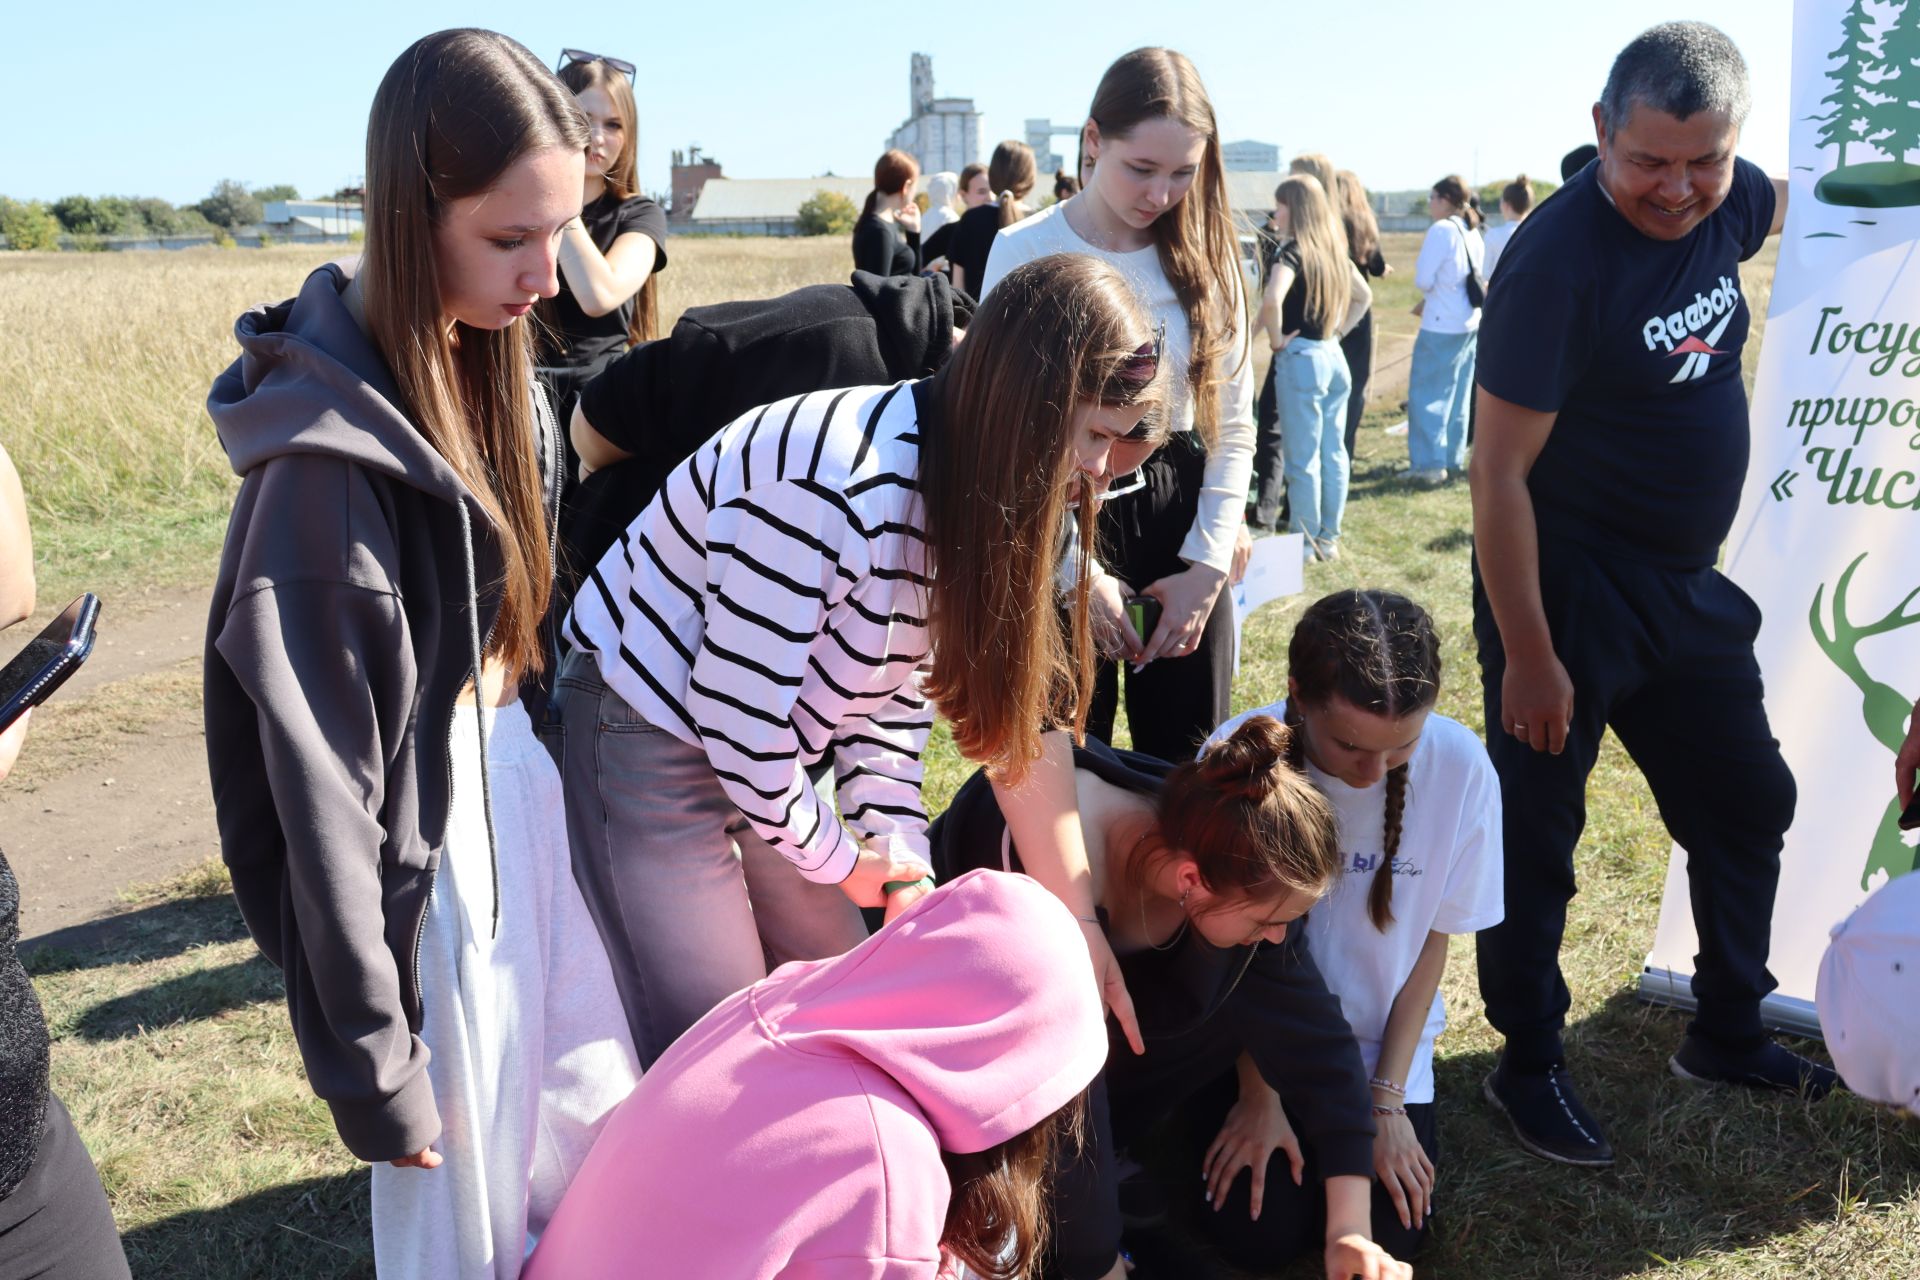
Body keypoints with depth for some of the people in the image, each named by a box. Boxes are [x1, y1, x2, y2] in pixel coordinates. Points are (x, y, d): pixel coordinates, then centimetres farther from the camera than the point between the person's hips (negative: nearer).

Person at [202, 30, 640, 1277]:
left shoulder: (483, 362, 1)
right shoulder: (331, 449, -23)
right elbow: (321, 788, -20)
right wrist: (370, 1064, -14)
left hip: (523, 787, 8)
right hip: (426, 853, -7)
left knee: (605, 1137, 20)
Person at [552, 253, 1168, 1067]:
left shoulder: (958, 485, -3)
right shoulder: (838, 483, -32)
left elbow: (889, 693, 2)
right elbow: (736, 710, -28)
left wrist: (902, 864, -8)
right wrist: (839, 858, -13)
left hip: (762, 751, 8)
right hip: (648, 733, -8)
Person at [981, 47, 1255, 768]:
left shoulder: (1206, 256, 5)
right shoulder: (1026, 253, -6)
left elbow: (1234, 427, 6)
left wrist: (1209, 564, -5)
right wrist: (1077, 574, -12)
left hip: (1181, 526, 3)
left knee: (1188, 765, 9)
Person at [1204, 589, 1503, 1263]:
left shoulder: (1459, 766, -20)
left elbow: (1432, 940, -6)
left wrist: (1388, 1098, -6)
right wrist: (1259, 1097, -7)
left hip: (1382, 1038, 1)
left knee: (1389, 1237, -8)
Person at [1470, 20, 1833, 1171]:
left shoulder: (1720, 202, 0)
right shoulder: (1560, 259, -22)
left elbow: (1806, 201, 29)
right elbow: (1500, 472, -22)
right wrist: (1528, 656, -21)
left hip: (1687, 588, 9)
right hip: (1565, 592, -8)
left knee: (1748, 805, 18)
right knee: (1536, 841, 1)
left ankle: (1729, 1034, 37)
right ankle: (1531, 1067, 20)